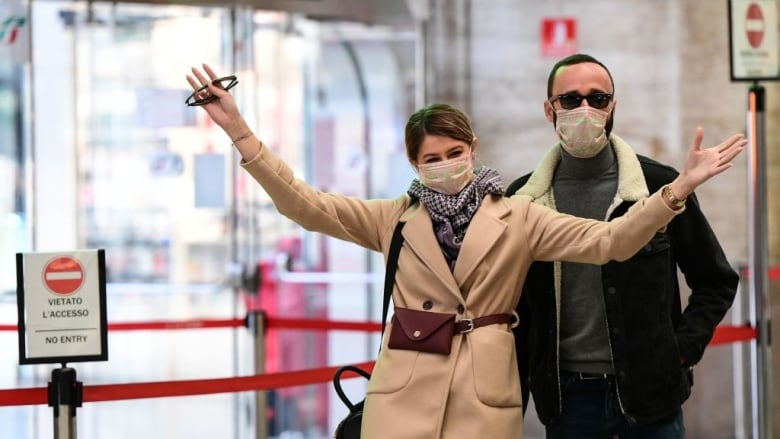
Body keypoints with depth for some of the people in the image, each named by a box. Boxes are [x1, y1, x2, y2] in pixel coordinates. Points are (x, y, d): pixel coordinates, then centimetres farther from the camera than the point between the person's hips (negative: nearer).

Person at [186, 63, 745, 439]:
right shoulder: (396, 218, 10)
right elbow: (303, 203, 2)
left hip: (485, 393, -1)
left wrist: (679, 187, -12)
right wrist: (238, 130, -7)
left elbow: (610, 240, 0)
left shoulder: (518, 218, 7)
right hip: (404, 393, 1)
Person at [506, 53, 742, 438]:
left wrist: (681, 351, -2)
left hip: (650, 392, -1)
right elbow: (513, 312, 10)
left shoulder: (660, 186, 1)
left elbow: (716, 280, 9)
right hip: (567, 398, 1)